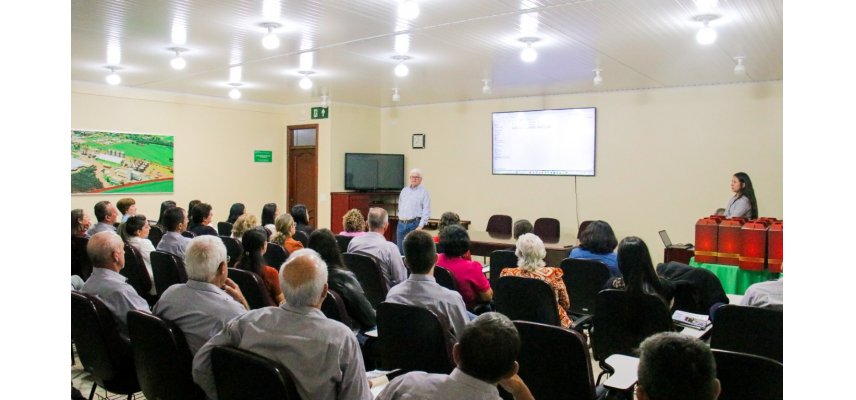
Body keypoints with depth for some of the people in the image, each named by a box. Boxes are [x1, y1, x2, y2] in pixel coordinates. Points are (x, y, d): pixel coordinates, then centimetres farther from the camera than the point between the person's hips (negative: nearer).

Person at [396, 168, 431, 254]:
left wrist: (420, 226, -16)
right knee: (400, 249, 8)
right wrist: (401, 218, 14)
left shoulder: (424, 192, -3)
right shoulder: (404, 190, 15)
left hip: (414, 224, -5)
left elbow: (426, 211, -9)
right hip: (401, 223, 6)